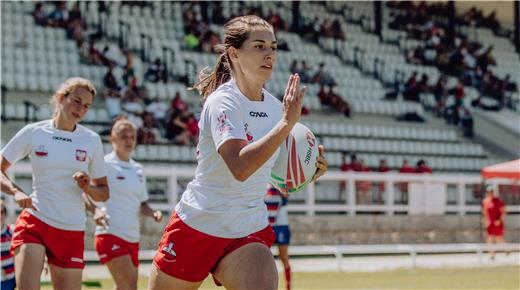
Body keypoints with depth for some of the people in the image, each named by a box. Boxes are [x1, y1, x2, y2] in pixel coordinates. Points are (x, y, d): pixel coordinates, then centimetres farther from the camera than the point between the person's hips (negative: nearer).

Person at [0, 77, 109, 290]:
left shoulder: (91, 140, 4)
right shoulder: (33, 132, 0)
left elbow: (103, 193, 10)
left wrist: (87, 187, -12)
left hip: (72, 231, 2)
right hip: (34, 223, -2)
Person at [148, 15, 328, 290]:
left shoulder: (277, 106, 4)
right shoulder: (222, 101, -15)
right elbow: (239, 167, -32)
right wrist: (287, 122, -30)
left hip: (250, 233, 4)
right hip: (197, 224, -4)